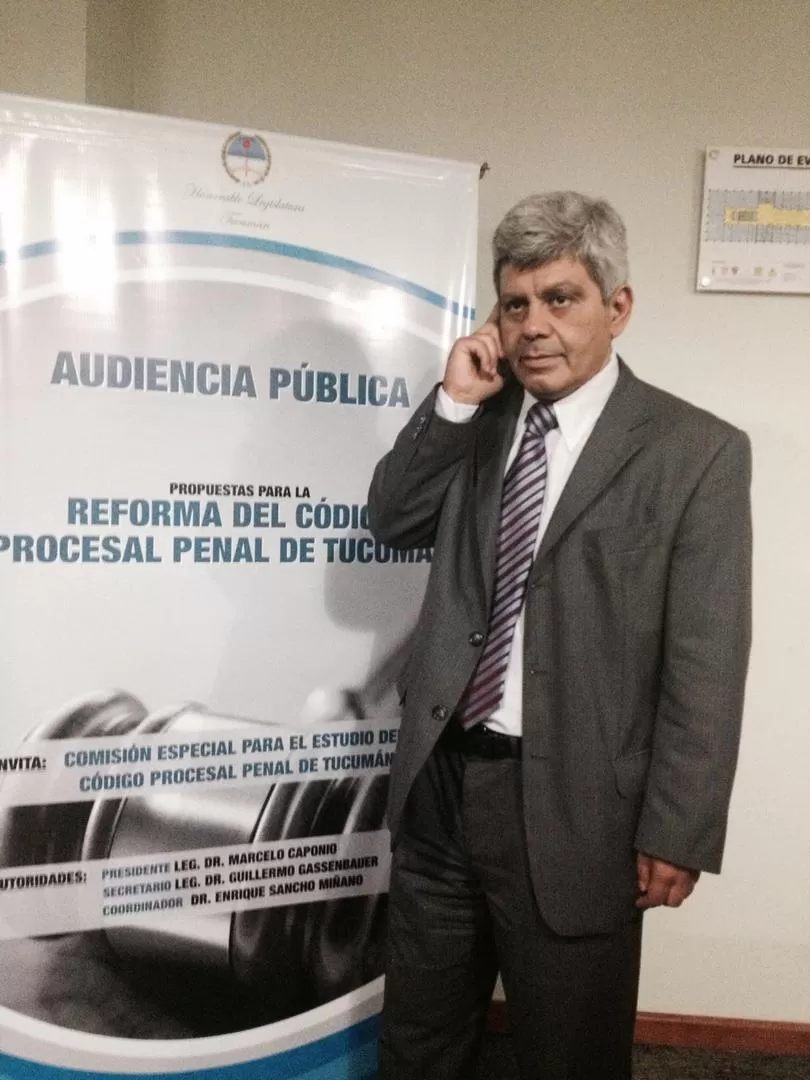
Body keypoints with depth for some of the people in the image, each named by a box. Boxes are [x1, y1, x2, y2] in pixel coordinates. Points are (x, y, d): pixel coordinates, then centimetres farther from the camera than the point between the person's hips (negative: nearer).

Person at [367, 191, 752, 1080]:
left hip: (571, 803, -4)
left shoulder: (696, 452, -9)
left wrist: (677, 834, -11)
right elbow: (390, 522, 3)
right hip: (439, 780, 5)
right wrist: (453, 401, -8)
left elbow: (705, 664, -11)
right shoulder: (480, 421, 7)